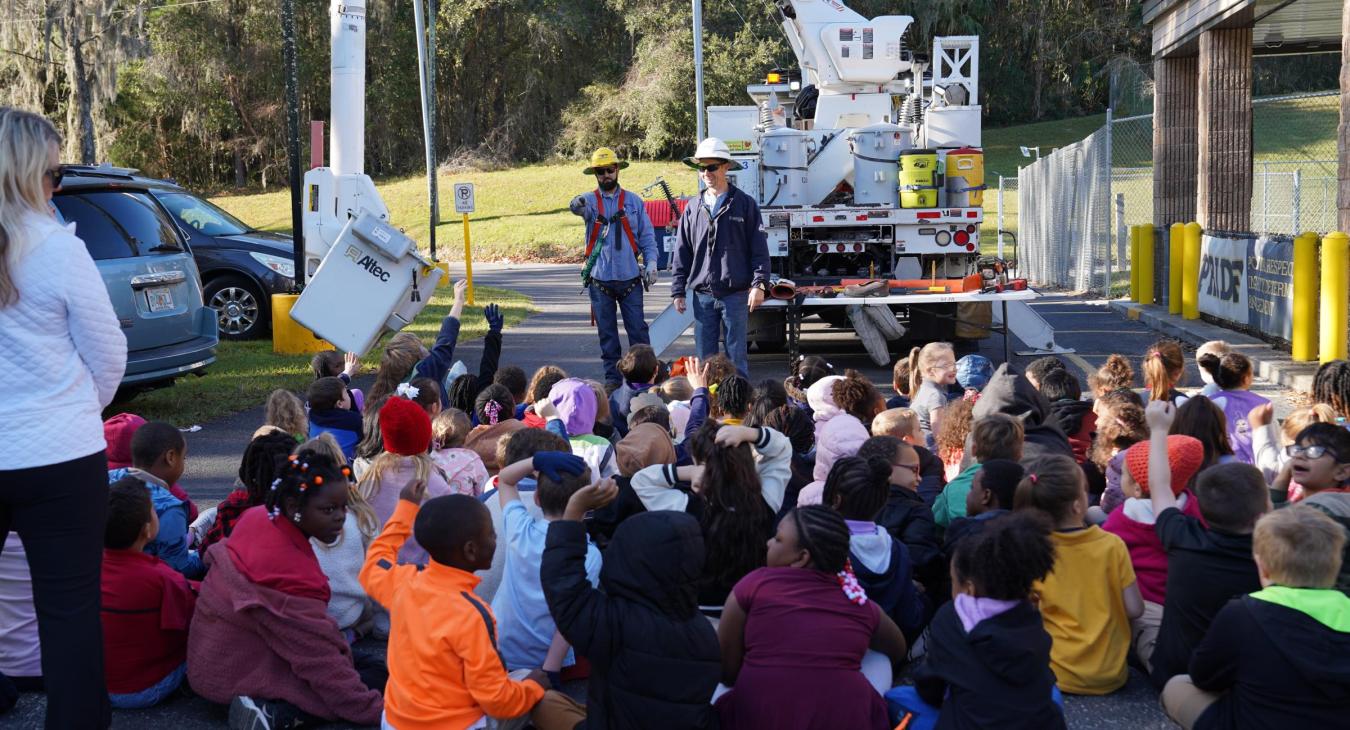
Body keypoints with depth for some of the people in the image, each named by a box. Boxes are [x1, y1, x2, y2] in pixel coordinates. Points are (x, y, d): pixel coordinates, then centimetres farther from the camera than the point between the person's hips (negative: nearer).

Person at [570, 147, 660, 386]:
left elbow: (647, 236, 7)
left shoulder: (633, 201, 7)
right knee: (607, 334, 8)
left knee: (638, 330, -1)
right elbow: (579, 207, -22)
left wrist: (651, 264, -7)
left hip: (630, 278, 0)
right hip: (600, 280, 0)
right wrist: (578, 205, -47)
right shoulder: (590, 200, 3)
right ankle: (612, 379, 16)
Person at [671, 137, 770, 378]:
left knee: (737, 358, 1)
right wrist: (678, 291, 8)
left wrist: (759, 284, -10)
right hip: (702, 295, 3)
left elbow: (759, 248, -2)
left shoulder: (744, 204, 1)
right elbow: (681, 254, 12)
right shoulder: (693, 209, 9)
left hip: (736, 294, -3)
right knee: (705, 358, 7)